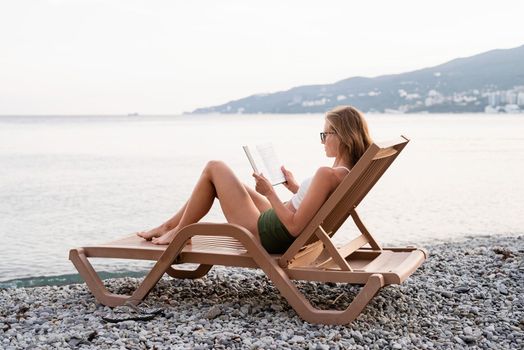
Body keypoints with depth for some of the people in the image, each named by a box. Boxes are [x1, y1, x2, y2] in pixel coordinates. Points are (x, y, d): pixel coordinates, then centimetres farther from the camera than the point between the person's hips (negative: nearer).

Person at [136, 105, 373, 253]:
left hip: (262, 233, -9)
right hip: (275, 228, 9)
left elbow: (295, 226, -30)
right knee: (219, 175, 21)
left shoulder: (327, 174, -29)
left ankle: (178, 233, 15)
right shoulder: (348, 173, -1)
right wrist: (295, 188, 12)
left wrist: (269, 193, -21)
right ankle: (169, 226, 31)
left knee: (214, 168, 1)